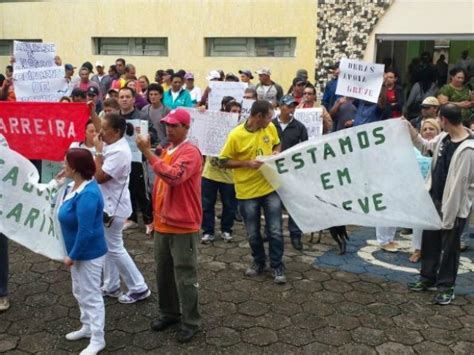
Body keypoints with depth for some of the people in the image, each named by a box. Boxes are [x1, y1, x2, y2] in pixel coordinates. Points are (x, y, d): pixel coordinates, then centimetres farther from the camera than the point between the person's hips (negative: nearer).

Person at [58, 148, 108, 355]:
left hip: (89, 253, -10)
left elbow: (85, 231, -29)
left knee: (91, 295, 3)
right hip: (78, 251, 10)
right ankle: (88, 327, 41)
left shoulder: (87, 194, -30)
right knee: (79, 292, 23)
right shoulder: (76, 186, 1)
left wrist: (72, 256, -18)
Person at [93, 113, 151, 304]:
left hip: (113, 207, -10)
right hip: (107, 205, 10)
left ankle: (139, 288, 10)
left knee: (115, 249, 0)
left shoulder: (119, 152, -26)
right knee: (108, 247, 18)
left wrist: (98, 151, -20)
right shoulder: (112, 145, 4)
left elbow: (100, 177, -25)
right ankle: (111, 286, 31)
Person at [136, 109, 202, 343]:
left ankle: (190, 322, 15)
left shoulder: (190, 152, -15)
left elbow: (174, 176, -34)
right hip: (163, 224, 8)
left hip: (183, 226, -8)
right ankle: (169, 312, 33)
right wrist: (155, 217, 21)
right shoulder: (166, 151, 12)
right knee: (163, 272, 17)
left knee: (185, 276, 2)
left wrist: (147, 153, -30)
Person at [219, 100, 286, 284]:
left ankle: (277, 266, 18)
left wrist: (276, 153, -7)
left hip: (270, 188, 2)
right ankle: (259, 261, 35)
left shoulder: (270, 128, -3)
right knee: (253, 234, 12)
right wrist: (247, 163, -21)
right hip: (247, 192, -2)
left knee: (275, 231, 3)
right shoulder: (236, 135, -16)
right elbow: (223, 161, -9)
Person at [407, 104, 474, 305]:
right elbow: (426, 148, 21)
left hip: (453, 206, -8)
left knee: (449, 248, 7)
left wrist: (449, 214, -21)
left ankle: (446, 286, 22)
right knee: (429, 241, 18)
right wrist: (409, 129, 12)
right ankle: (427, 278, 35)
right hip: (435, 199, 8)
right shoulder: (444, 138, 0)